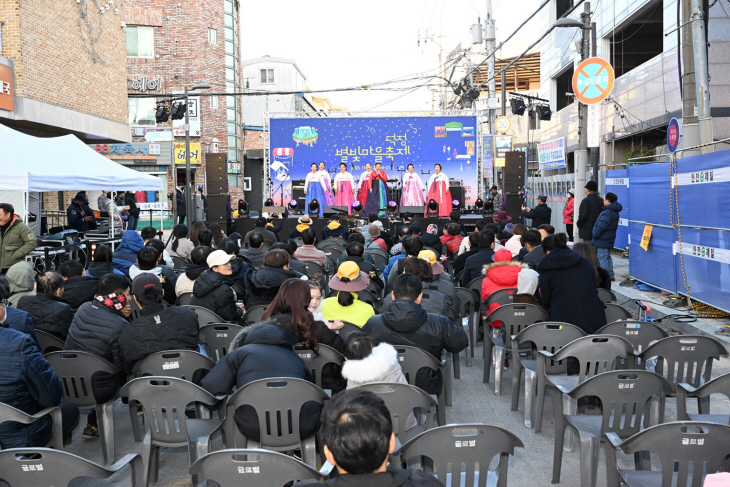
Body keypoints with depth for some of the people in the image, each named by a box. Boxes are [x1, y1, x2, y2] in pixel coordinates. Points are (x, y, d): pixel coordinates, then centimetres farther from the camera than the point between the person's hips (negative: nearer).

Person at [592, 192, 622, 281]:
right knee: (607, 257, 18)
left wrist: (594, 236, -11)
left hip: (602, 240, -10)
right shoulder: (615, 212, 11)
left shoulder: (607, 213, -21)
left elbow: (601, 227, -23)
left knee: (602, 257, -4)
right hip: (609, 240, 10)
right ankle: (610, 275, 22)